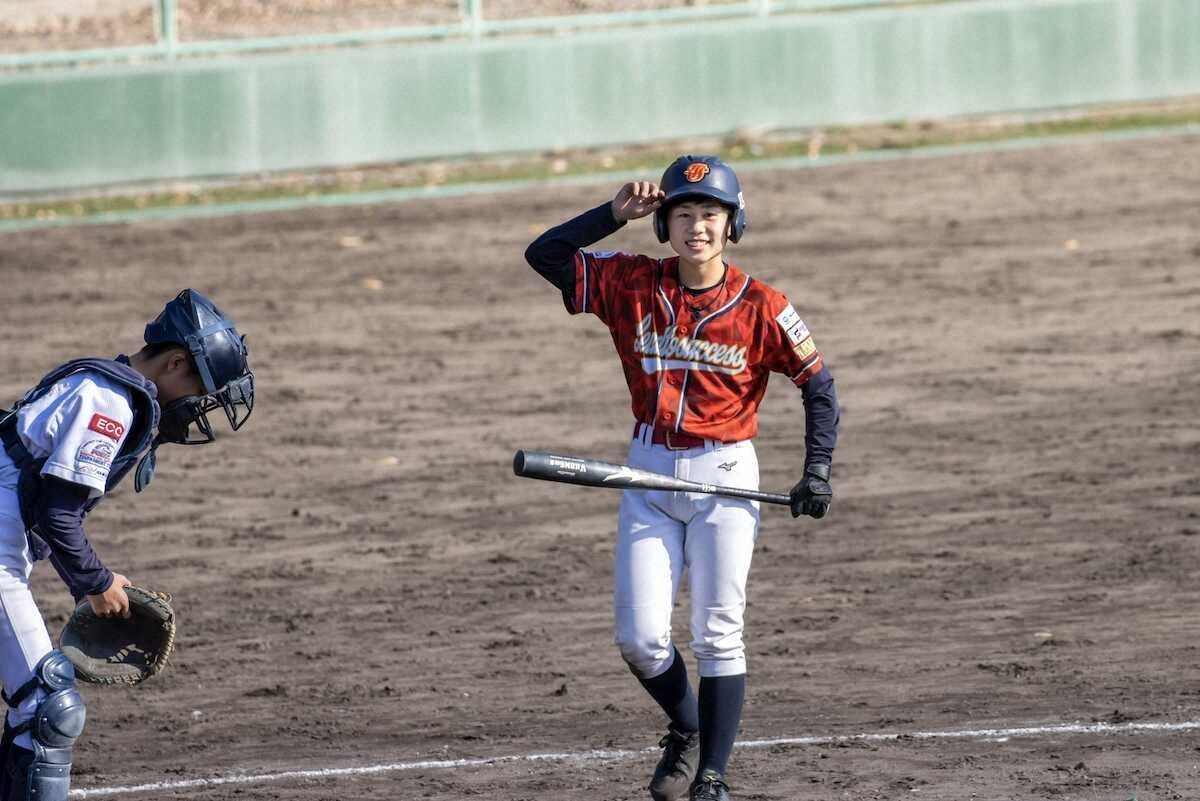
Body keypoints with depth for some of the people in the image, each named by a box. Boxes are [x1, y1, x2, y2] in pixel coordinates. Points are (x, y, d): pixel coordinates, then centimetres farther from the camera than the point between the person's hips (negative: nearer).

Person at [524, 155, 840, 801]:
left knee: (718, 638, -1)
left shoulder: (759, 307, -7)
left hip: (724, 480, -2)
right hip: (648, 477, 2)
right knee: (639, 639, -2)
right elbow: (543, 255, -1)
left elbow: (818, 385, 1)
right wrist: (615, 214, -10)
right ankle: (685, 731, 26)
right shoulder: (632, 285, -1)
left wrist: (817, 472, -8)